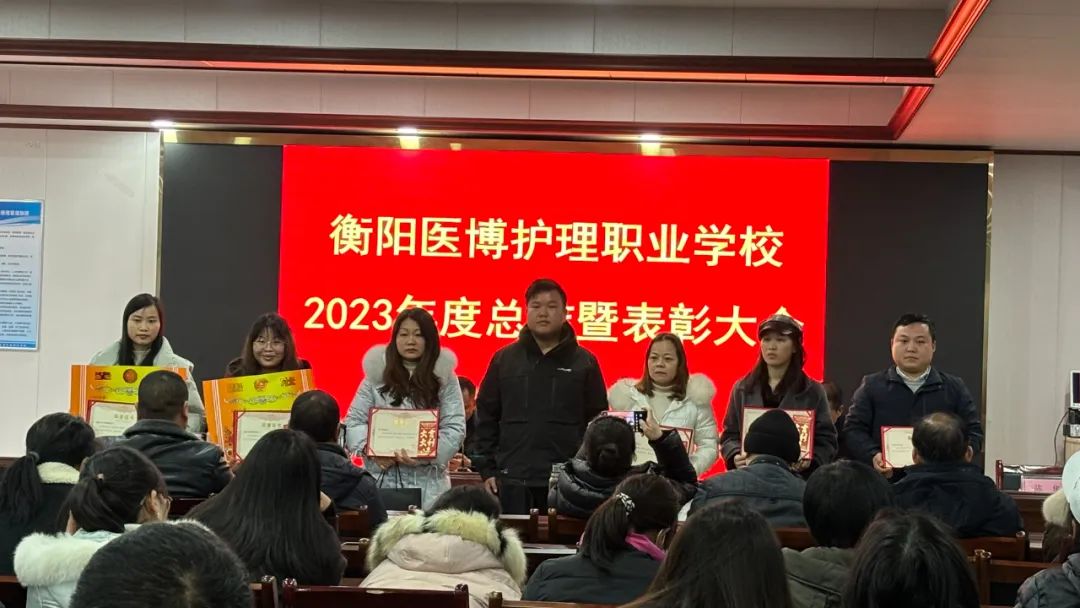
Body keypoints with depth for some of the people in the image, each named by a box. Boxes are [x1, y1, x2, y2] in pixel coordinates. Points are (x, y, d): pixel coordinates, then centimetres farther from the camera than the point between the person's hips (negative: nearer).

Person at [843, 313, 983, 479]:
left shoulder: (954, 388, 12)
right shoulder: (871, 386, 9)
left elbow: (973, 432, 10)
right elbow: (853, 429, 5)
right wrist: (873, 456, -14)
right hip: (885, 481, -1)